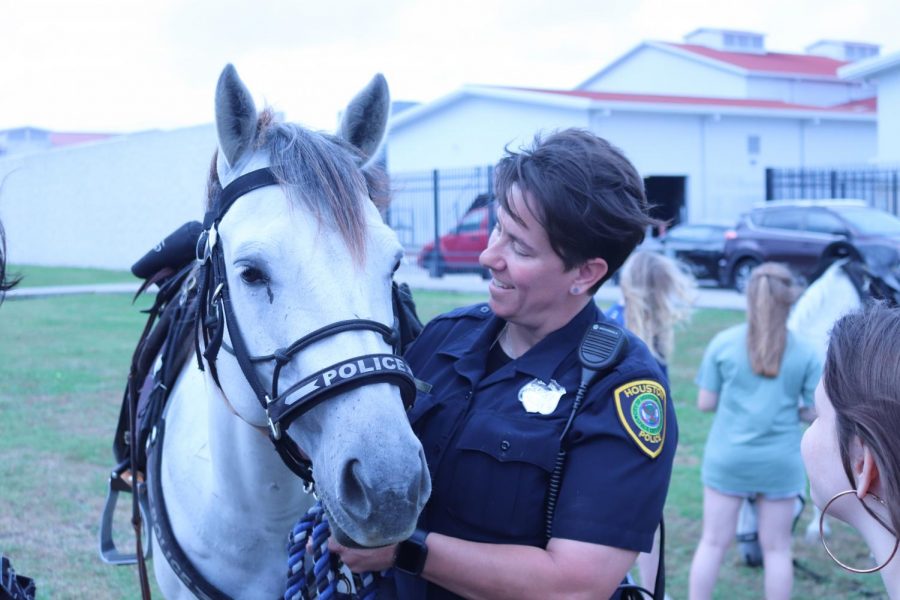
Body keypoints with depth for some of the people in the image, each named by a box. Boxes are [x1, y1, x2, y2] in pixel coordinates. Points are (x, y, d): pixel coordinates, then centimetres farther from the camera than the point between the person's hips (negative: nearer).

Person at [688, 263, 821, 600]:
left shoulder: (723, 343, -6)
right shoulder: (805, 353, -6)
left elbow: (705, 403, -3)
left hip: (727, 458, 0)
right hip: (780, 461, 0)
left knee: (713, 542, 10)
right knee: (776, 548, 11)